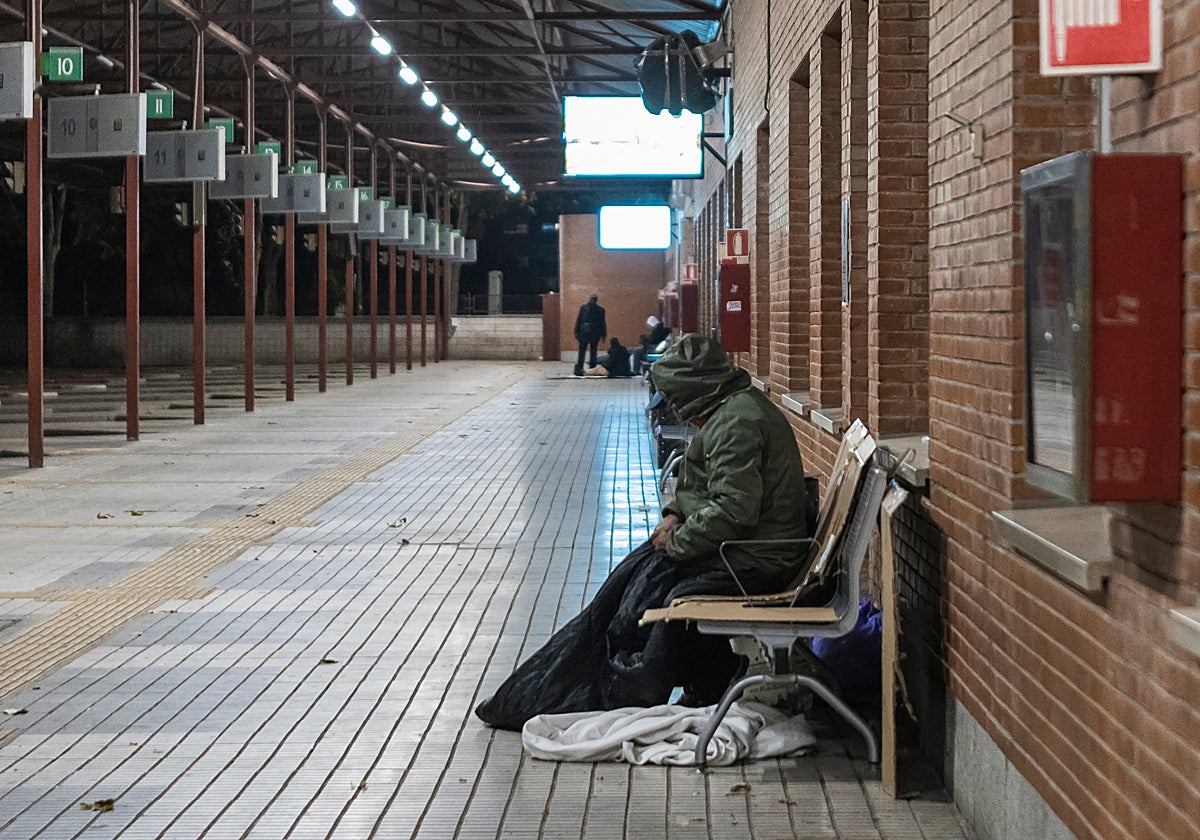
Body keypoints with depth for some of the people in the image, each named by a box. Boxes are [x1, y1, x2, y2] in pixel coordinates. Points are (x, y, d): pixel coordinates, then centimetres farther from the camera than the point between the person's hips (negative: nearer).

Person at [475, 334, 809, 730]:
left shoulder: (737, 420, -20)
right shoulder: (740, 407, 14)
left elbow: (734, 509, -26)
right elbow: (698, 482, 25)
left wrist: (678, 541, -15)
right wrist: (676, 513, 7)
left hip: (750, 562, -10)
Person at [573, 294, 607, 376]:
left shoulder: (583, 308, -1)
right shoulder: (600, 309, -2)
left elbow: (578, 320, 0)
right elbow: (602, 323, 1)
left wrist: (576, 332, 4)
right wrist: (603, 335, 6)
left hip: (584, 332, 0)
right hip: (595, 333, 0)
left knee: (582, 351, 4)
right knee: (593, 351, 8)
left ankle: (579, 368, -4)